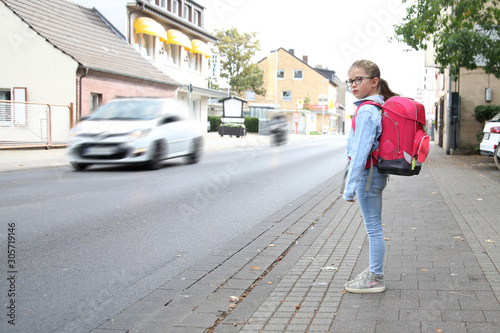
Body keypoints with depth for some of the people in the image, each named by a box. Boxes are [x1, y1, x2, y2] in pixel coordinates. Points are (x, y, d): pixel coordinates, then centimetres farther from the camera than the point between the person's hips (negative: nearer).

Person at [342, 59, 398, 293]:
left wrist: (350, 187, -21)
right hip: (376, 173, 10)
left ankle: (375, 279, 10)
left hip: (367, 174, -10)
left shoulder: (366, 111, -19)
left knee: (373, 227, 0)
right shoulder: (380, 106, 11)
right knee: (373, 226, 18)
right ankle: (375, 271, 30)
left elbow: (360, 151, -23)